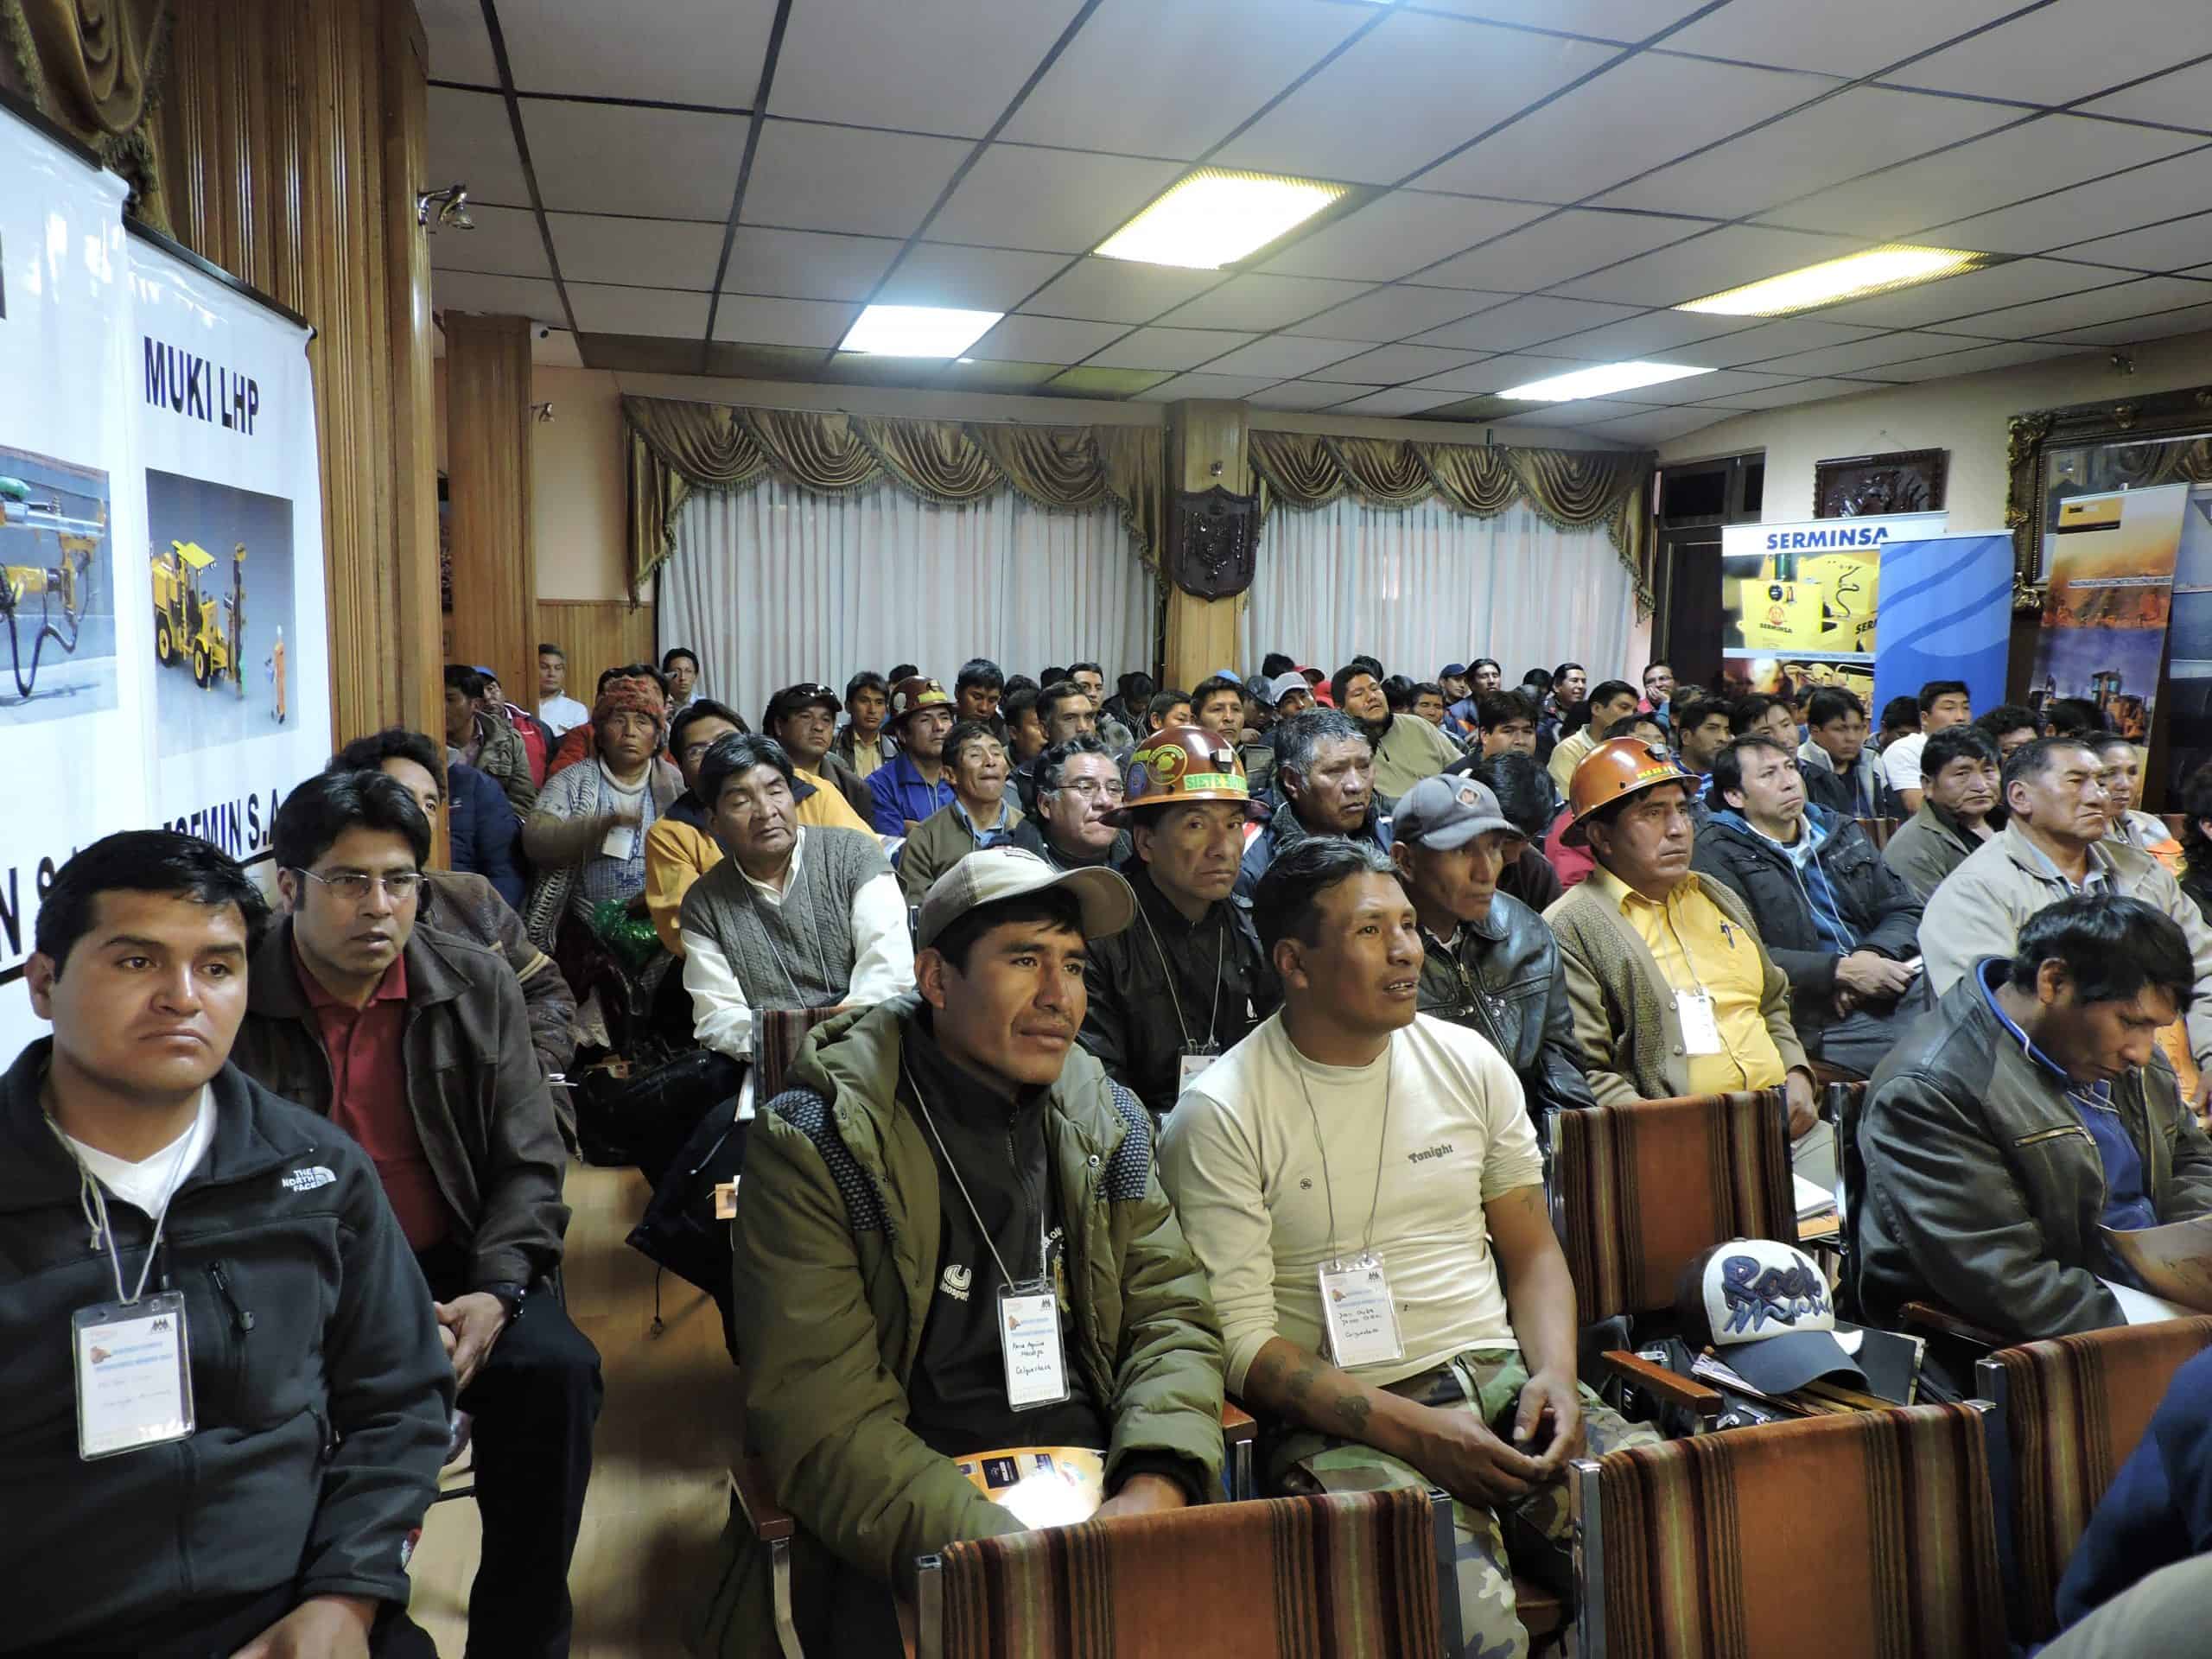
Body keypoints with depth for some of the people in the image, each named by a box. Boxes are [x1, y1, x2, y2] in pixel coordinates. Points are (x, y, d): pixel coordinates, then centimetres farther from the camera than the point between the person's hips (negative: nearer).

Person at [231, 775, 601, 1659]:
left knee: (555, 1369, -23)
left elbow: (527, 1162, 2)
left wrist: (495, 1293, -14)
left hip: (451, 1269, 2)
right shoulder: (231, 1005, -6)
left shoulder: (478, 984, 1)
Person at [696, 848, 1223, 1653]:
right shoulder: (812, 1144, -6)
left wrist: (1155, 1488, -11)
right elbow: (822, 1420, -11)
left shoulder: (1107, 1122, 11)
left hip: (1102, 1496, 4)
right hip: (907, 1544, -4)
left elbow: (1171, 1319, 9)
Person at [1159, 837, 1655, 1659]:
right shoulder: (1220, 1116, -7)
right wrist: (1413, 1429, -18)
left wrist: (1555, 1374, -5)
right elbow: (1242, 1342, -9)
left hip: (1500, 1374, 5)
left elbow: (1532, 1251, 15)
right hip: (1346, 1414, -5)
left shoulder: (1471, 1063, 8)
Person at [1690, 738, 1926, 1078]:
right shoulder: (1718, 854, 0)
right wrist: (1840, 970, -16)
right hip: (1817, 1017, -7)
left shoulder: (1843, 832, 22)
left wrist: (1873, 954, -6)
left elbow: (1906, 911, 17)